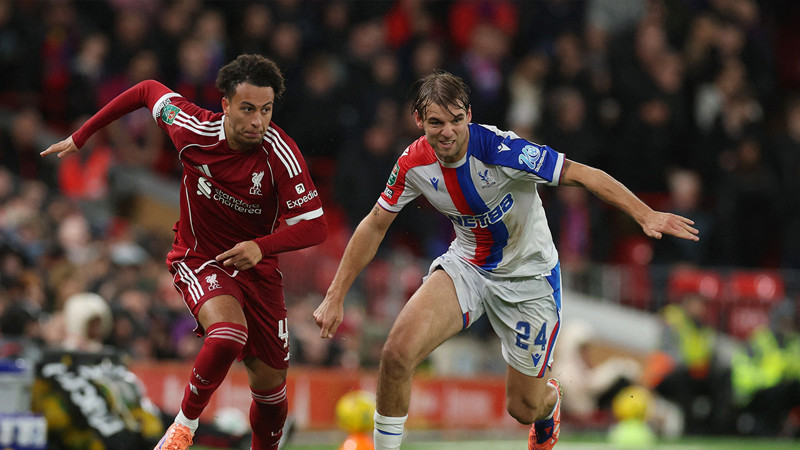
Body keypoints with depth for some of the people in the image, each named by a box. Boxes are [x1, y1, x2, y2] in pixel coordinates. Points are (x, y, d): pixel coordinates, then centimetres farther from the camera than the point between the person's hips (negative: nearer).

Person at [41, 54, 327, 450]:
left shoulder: (280, 153, -22)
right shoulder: (194, 130, -19)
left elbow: (314, 226, -22)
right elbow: (148, 90, 0)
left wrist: (261, 246, -40)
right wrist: (81, 136, 8)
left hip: (256, 265, 2)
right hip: (199, 258, -2)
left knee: (270, 384, 5)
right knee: (227, 334, -32)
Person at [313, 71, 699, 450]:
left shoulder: (498, 148, -28)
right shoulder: (414, 163, -13)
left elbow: (583, 175, -26)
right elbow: (374, 226, 2)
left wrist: (645, 214, -37)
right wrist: (334, 297, 0)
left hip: (529, 276, -3)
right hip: (467, 267, 3)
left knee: (524, 408, 5)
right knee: (398, 352, -23)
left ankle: (549, 402, 46)